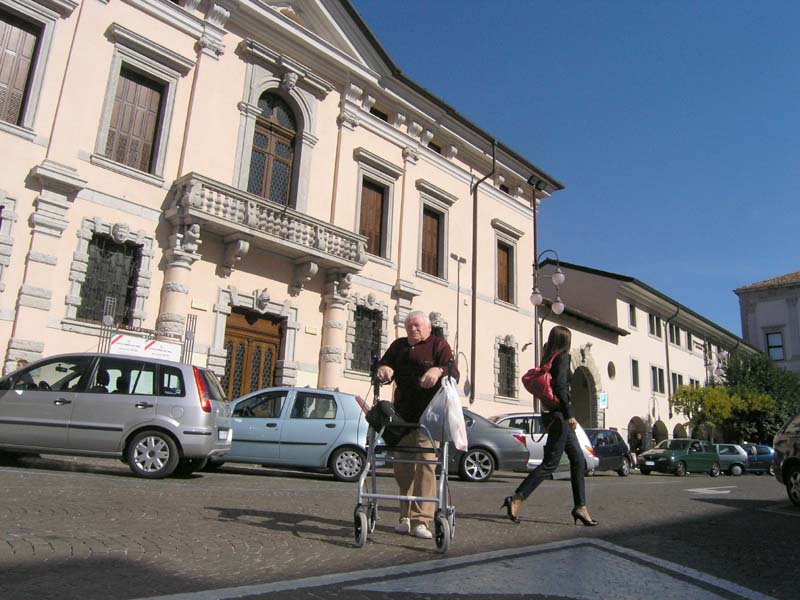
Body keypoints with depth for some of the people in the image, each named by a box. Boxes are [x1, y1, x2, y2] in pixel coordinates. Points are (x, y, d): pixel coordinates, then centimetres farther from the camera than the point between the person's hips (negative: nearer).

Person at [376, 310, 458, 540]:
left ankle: (421, 520, -8)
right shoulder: (398, 345, 19)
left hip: (428, 416, -5)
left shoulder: (438, 344, 4)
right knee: (402, 466, 9)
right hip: (402, 415, 5)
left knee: (425, 465, -10)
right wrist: (383, 369, -10)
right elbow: (384, 364, 16)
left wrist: (439, 370, -32)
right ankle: (406, 516, 20)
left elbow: (454, 372, -9)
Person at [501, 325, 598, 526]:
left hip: (554, 415, 9)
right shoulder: (562, 356, -8)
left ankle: (580, 506, 12)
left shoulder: (549, 358, 16)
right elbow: (560, 386, -19)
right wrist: (569, 414, -20)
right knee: (550, 463, -8)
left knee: (578, 460, 11)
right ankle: (516, 499, -10)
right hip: (559, 414, -9)